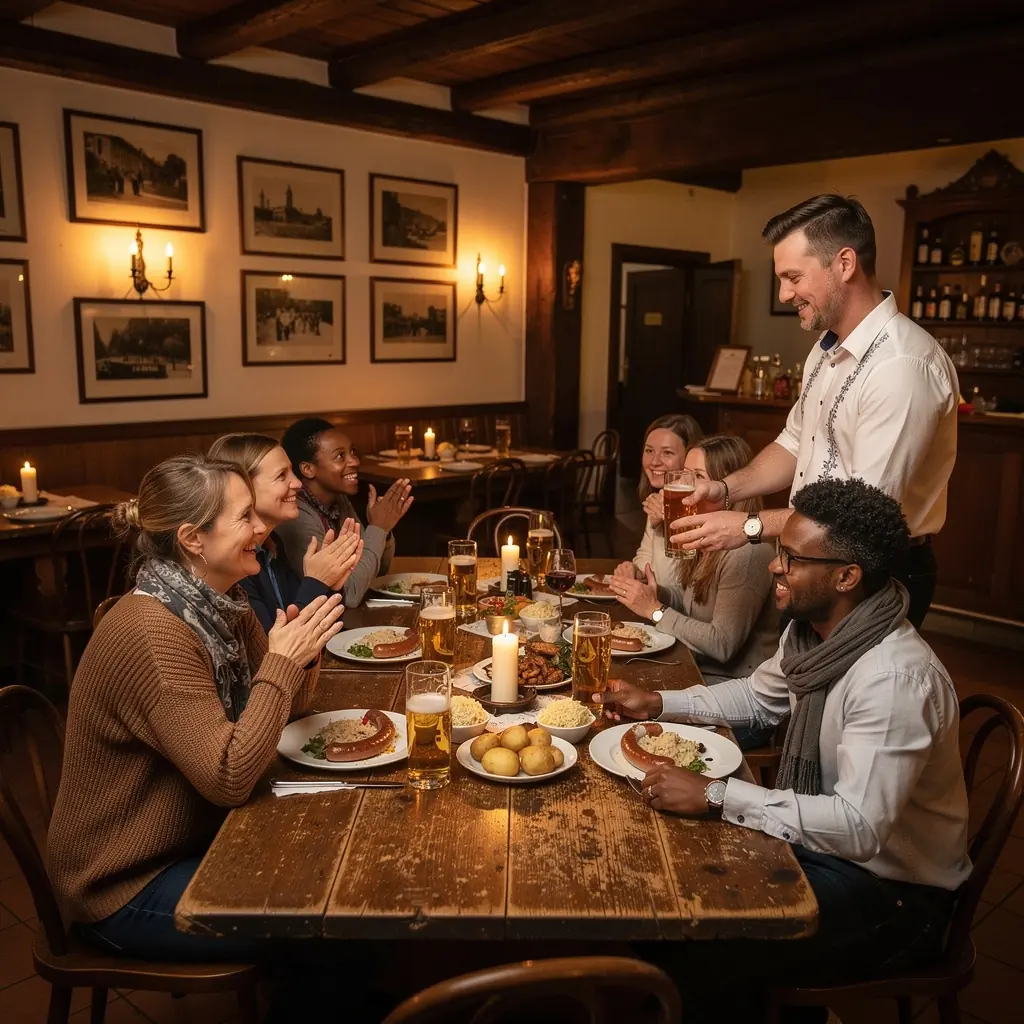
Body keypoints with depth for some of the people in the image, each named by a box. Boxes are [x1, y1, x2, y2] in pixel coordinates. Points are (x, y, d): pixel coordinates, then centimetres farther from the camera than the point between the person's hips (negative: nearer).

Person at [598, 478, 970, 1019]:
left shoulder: (897, 678, -30)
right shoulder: (812, 631, -3)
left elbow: (859, 826, -34)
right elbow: (757, 696, 15)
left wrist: (716, 795, -34)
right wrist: (656, 703, 2)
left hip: (888, 889, -8)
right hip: (817, 836, 8)